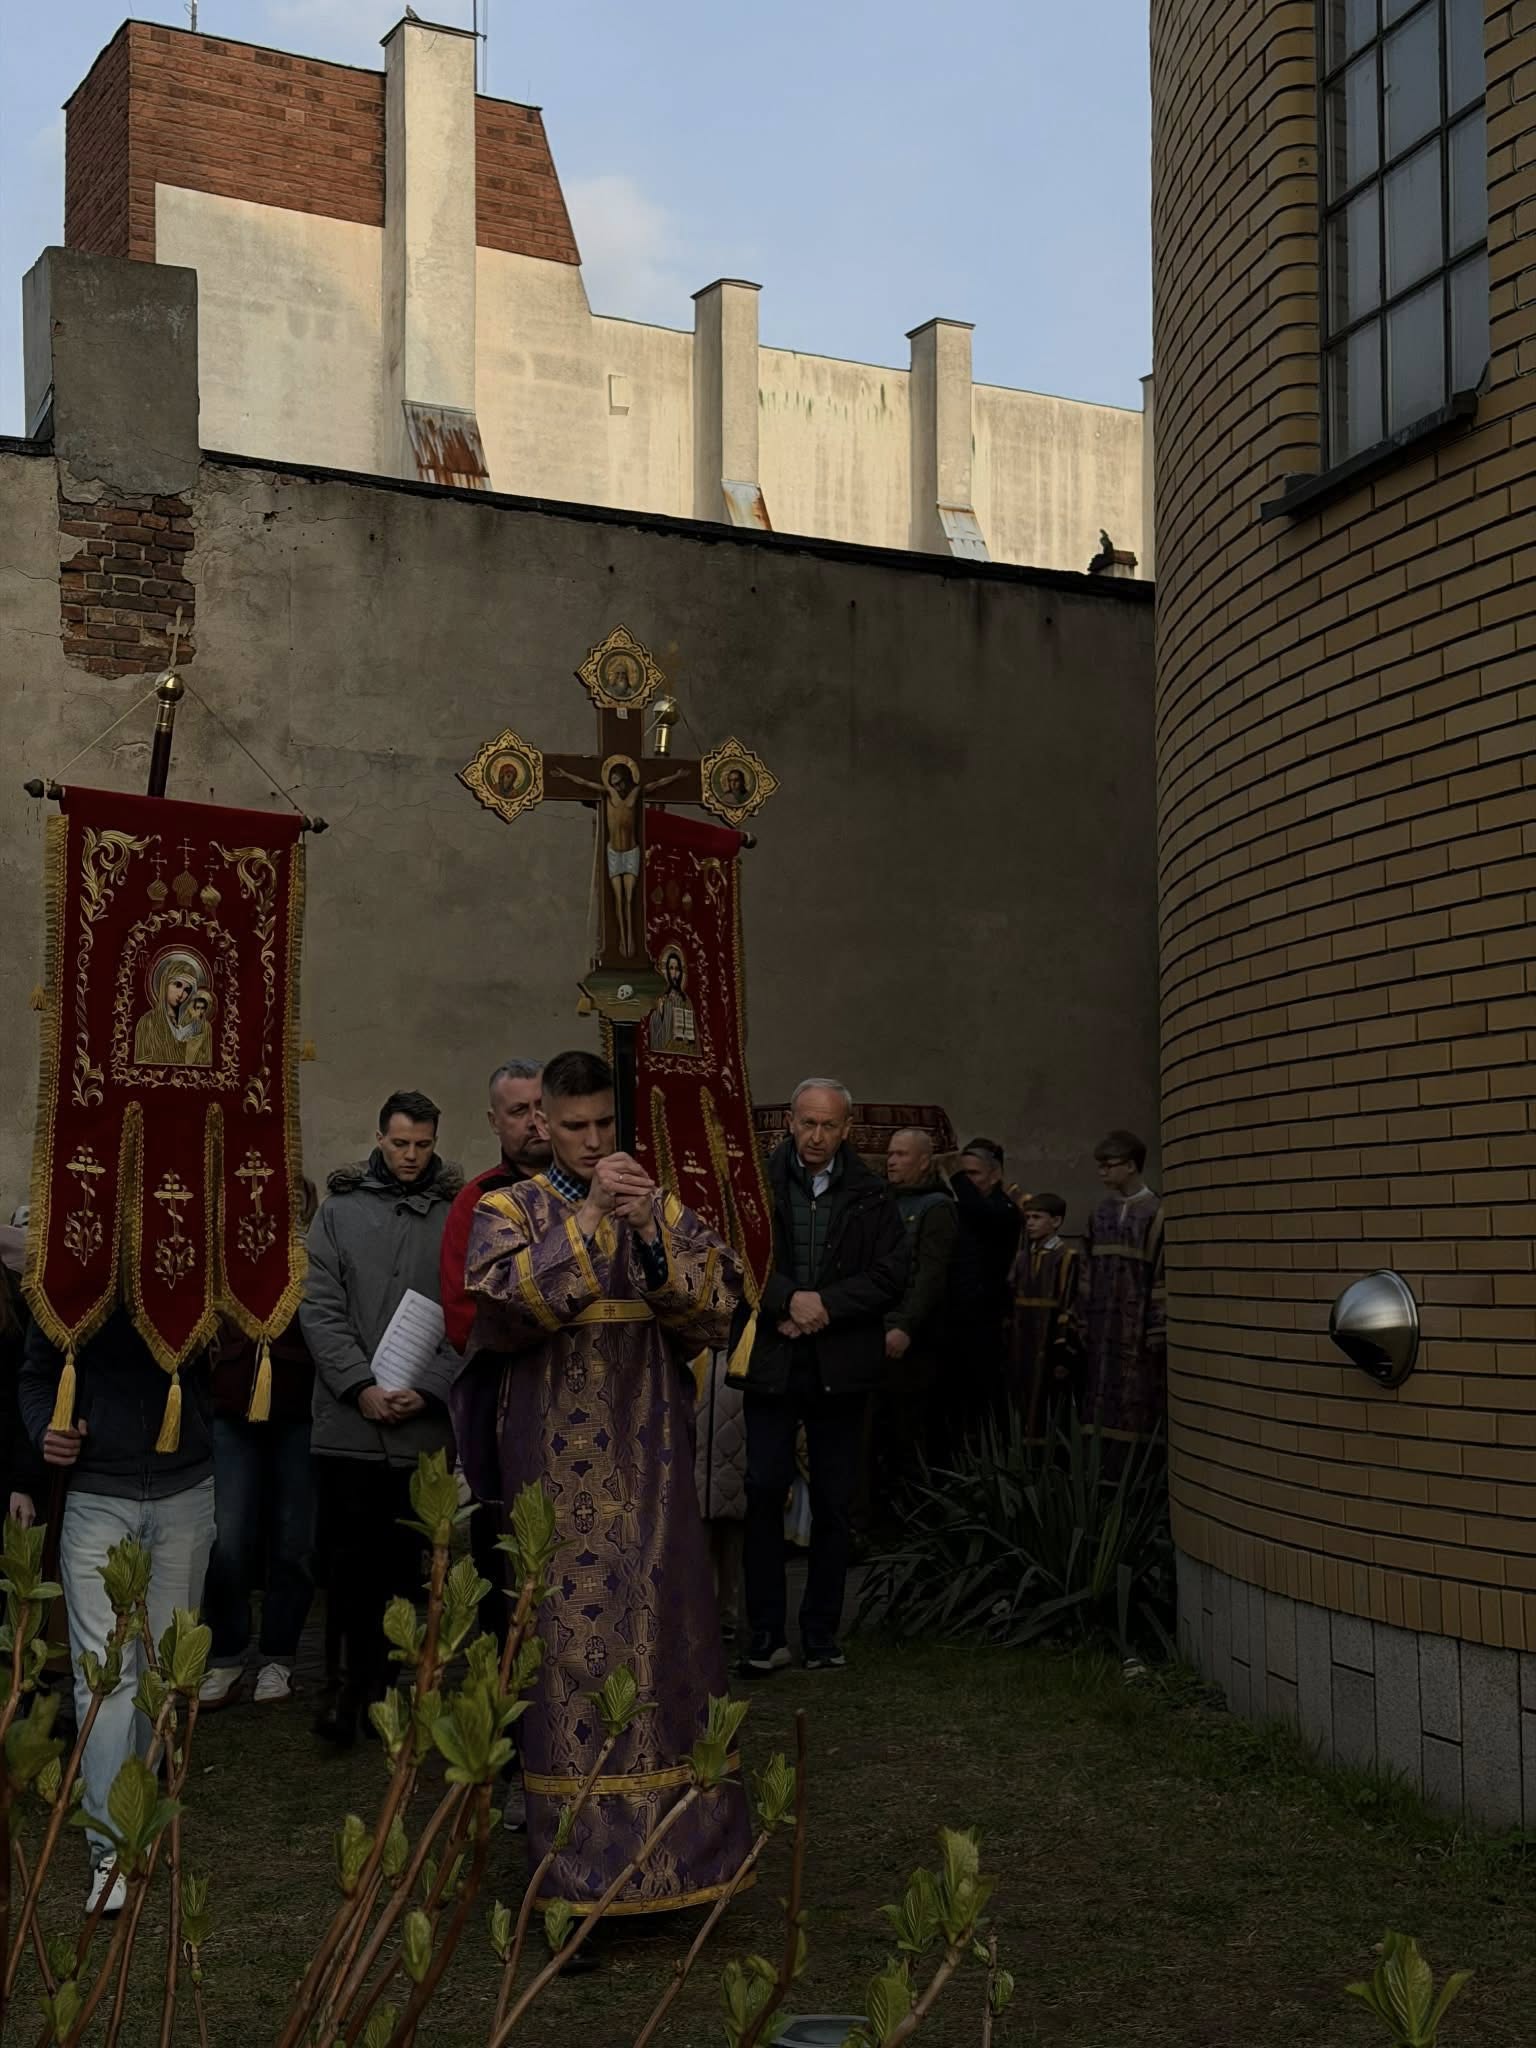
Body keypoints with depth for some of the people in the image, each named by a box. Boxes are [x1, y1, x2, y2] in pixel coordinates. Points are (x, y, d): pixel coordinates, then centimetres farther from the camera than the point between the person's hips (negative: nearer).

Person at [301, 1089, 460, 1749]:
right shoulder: (340, 1208, 6)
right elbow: (320, 1308, 0)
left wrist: (430, 1387, -12)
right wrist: (360, 1386, -10)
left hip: (428, 1424, 0)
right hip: (348, 1417, 0)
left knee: (405, 1562, 5)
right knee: (345, 1557, 1)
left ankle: (373, 1681, 17)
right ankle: (362, 1674, 17)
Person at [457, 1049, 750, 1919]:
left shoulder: (664, 1208, 10)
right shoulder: (511, 1210, 4)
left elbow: (717, 1307, -2)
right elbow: (508, 1300, -15)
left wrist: (654, 1239, -17)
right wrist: (589, 1217, -19)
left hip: (646, 1451, 2)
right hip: (556, 1452, -2)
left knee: (662, 1620, 2)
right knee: (572, 1627, -3)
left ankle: (672, 1825, 12)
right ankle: (581, 1842, 5)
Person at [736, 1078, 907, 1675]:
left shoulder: (871, 1196, 4)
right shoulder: (757, 1184, 0)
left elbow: (892, 1275, -2)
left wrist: (825, 1304, -12)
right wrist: (788, 1300, -19)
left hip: (842, 1367, 1)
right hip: (771, 1362, -1)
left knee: (834, 1505, 7)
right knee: (764, 1492, -1)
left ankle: (821, 1634, 17)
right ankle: (766, 1633, 8)